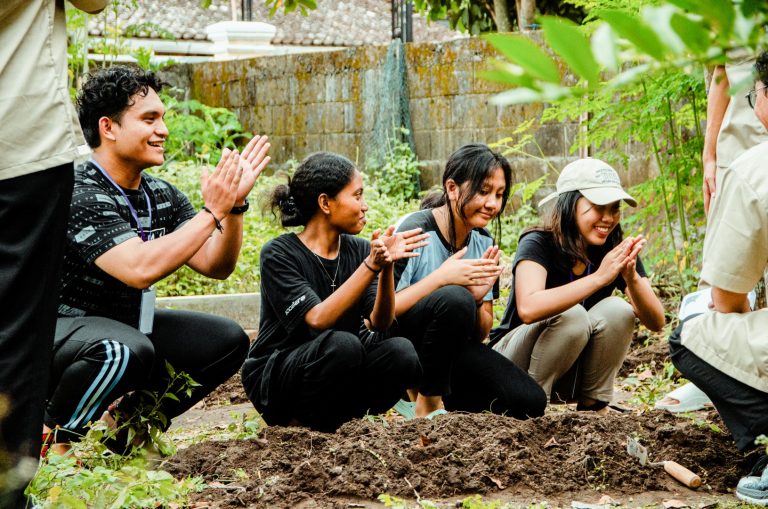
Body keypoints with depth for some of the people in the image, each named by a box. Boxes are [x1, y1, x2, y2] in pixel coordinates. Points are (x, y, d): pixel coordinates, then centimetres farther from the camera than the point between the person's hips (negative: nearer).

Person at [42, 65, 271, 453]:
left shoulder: (162, 196, 3)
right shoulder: (80, 195, -23)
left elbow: (216, 266, 1)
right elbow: (140, 269, -35)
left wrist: (235, 205, -15)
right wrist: (212, 212, -28)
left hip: (126, 325, 8)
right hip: (60, 330, -8)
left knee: (227, 341, -3)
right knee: (127, 350, -38)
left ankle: (130, 419, 11)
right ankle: (52, 438, -11)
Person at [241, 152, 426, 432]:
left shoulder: (359, 250, 4)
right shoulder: (278, 254, -12)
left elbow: (380, 322, -9)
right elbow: (319, 320, -25)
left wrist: (386, 266, -25)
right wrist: (371, 265, -31)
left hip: (338, 373, 5)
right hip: (273, 377, -5)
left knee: (401, 352, -23)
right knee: (343, 343, -34)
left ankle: (338, 418, -2)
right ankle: (300, 425, -10)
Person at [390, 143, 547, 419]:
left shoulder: (484, 244, 4)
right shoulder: (415, 231, -16)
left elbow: (480, 335, 4)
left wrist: (477, 300, -18)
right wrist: (440, 278, -29)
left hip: (452, 350, 6)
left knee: (530, 402, -12)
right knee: (454, 298, -35)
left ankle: (430, 391, 4)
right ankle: (427, 401, -16)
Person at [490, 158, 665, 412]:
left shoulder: (616, 252, -7)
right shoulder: (537, 244, -20)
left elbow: (656, 322, -15)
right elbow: (529, 309, -40)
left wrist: (632, 278, -35)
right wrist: (599, 277, -43)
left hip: (570, 372, 4)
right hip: (513, 361, -4)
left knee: (617, 310, -22)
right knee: (571, 315, -31)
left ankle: (594, 405, -9)